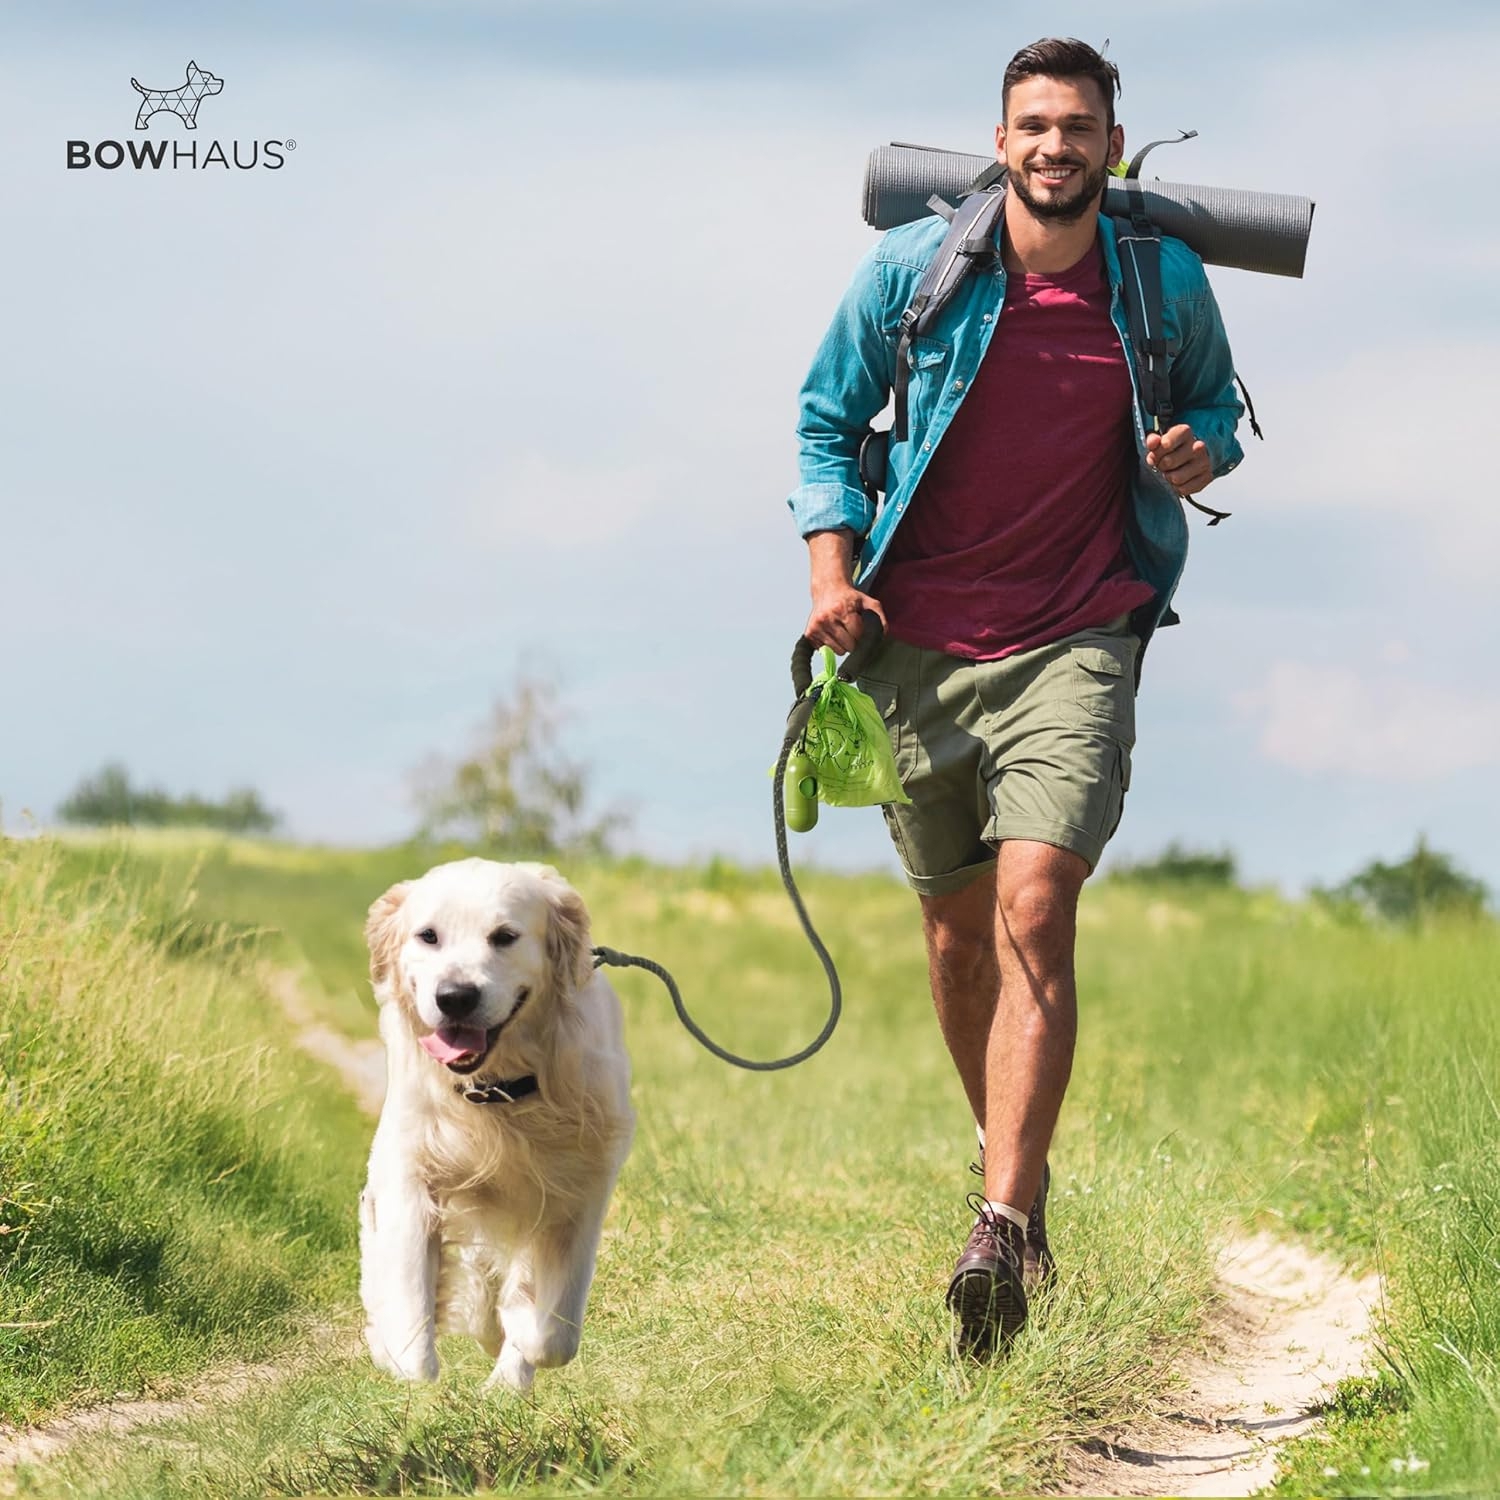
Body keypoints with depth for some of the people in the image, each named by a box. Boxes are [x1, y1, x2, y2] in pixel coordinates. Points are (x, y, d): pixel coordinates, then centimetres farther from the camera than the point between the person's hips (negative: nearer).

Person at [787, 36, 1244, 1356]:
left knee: (1035, 912, -20)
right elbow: (828, 416, 9)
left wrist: (1204, 452, -6)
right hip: (922, 642, 2)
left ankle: (1001, 1235, -26)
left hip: (1075, 642, -2)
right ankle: (1021, 1173, 36)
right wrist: (832, 566, -5)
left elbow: (1216, 399, 18)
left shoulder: (1168, 283, -2)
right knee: (958, 935, 13)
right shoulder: (912, 269, -3)